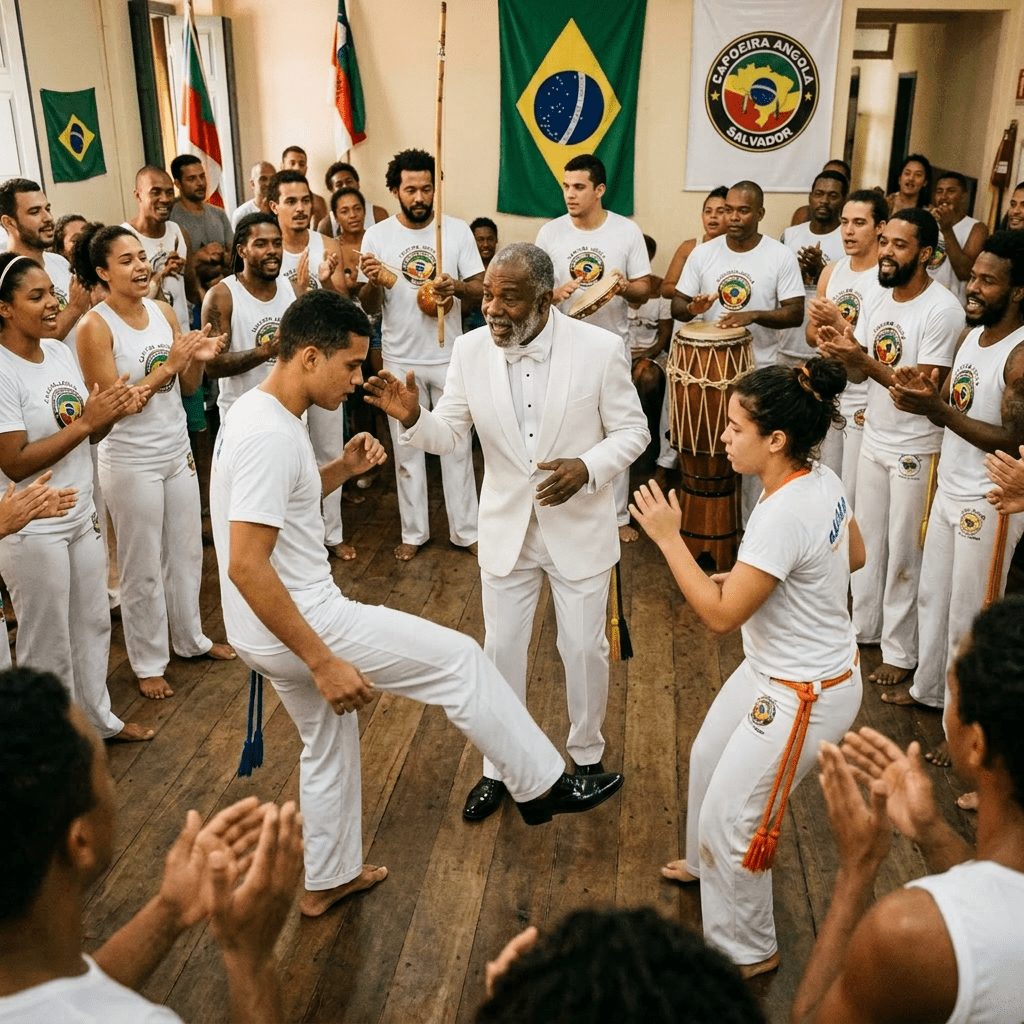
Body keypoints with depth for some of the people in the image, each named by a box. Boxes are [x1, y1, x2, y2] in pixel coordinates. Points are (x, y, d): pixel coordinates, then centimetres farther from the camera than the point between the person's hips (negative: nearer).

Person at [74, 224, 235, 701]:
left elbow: (187, 388, 6)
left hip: (177, 452, 6)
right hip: (130, 462, -6)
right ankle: (148, 662, 25)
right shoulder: (95, 326, -16)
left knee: (187, 552, 19)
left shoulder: (163, 311, 1)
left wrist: (198, 359, -15)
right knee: (143, 568, 8)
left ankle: (191, 638, 38)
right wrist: (167, 366, -26)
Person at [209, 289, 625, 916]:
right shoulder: (271, 436, -25)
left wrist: (343, 469, 4)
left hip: (272, 636, 10)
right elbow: (246, 566, -29)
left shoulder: (262, 415, 6)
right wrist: (323, 661, -27)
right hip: (302, 626, -10)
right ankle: (542, 786, 15)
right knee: (460, 660, 0)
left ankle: (328, 881, 43)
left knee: (329, 744, 26)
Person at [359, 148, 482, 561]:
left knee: (457, 446, 8)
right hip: (400, 360, 0)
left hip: (449, 357, 0)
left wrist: (456, 286, -25)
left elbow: (481, 288, -3)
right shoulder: (377, 236, -5)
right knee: (406, 448, 10)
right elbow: (368, 308, -2)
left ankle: (465, 529, 21)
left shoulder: (457, 230, -5)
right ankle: (414, 531, 24)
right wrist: (373, 283, -24)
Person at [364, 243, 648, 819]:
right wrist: (412, 417, -23)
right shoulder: (471, 349, -8)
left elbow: (632, 431, -7)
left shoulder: (600, 349, -16)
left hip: (580, 526, -2)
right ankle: (499, 767, 33)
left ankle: (587, 754, 40)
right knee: (502, 648, 12)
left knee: (585, 648, 12)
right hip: (506, 527, 2)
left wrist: (587, 467, -26)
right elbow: (449, 435, -1)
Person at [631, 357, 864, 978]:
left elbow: (721, 615, -26)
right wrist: (754, 575, 9)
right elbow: (854, 556, 12)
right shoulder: (823, 481, -5)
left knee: (729, 815, 4)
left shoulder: (784, 514, -33)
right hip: (773, 669, 10)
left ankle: (747, 951, 28)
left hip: (804, 695, -10)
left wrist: (669, 537, -20)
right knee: (708, 758, 27)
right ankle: (709, 864, 54)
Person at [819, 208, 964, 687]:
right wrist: (844, 351, -14)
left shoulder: (942, 310, -20)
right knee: (868, 542, 17)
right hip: (874, 440, 7)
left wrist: (864, 360, -31)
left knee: (903, 554, 5)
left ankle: (900, 651, 20)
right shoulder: (882, 298, 3)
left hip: (916, 451, -7)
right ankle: (863, 625, 34)